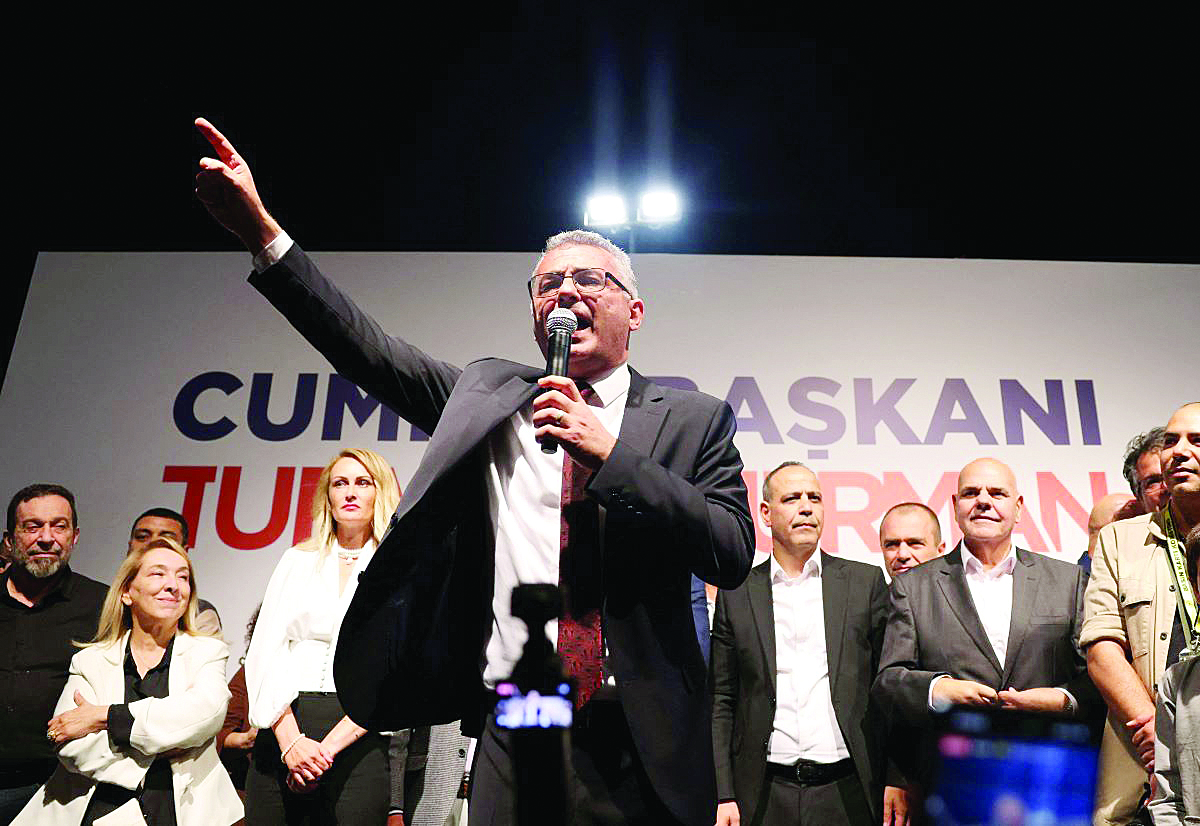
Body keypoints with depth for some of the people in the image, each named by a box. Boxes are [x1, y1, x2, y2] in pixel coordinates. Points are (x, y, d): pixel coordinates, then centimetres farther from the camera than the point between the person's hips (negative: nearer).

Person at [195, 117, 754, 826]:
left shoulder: (694, 420, 1)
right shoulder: (487, 394, 8)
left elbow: (735, 555, -9)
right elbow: (370, 352, 0)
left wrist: (609, 454, -16)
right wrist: (260, 230, -9)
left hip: (648, 750, 0)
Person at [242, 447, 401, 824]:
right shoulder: (299, 559, 13)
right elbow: (265, 650, 4)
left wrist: (329, 746, -13)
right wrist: (290, 739, -10)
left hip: (359, 737, -2)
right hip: (284, 725, 2)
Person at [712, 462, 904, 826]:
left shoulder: (866, 582, 5)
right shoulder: (736, 594, 5)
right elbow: (721, 701, 5)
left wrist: (898, 779, -4)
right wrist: (723, 795, -2)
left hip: (848, 793, 0)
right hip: (765, 796, 0)